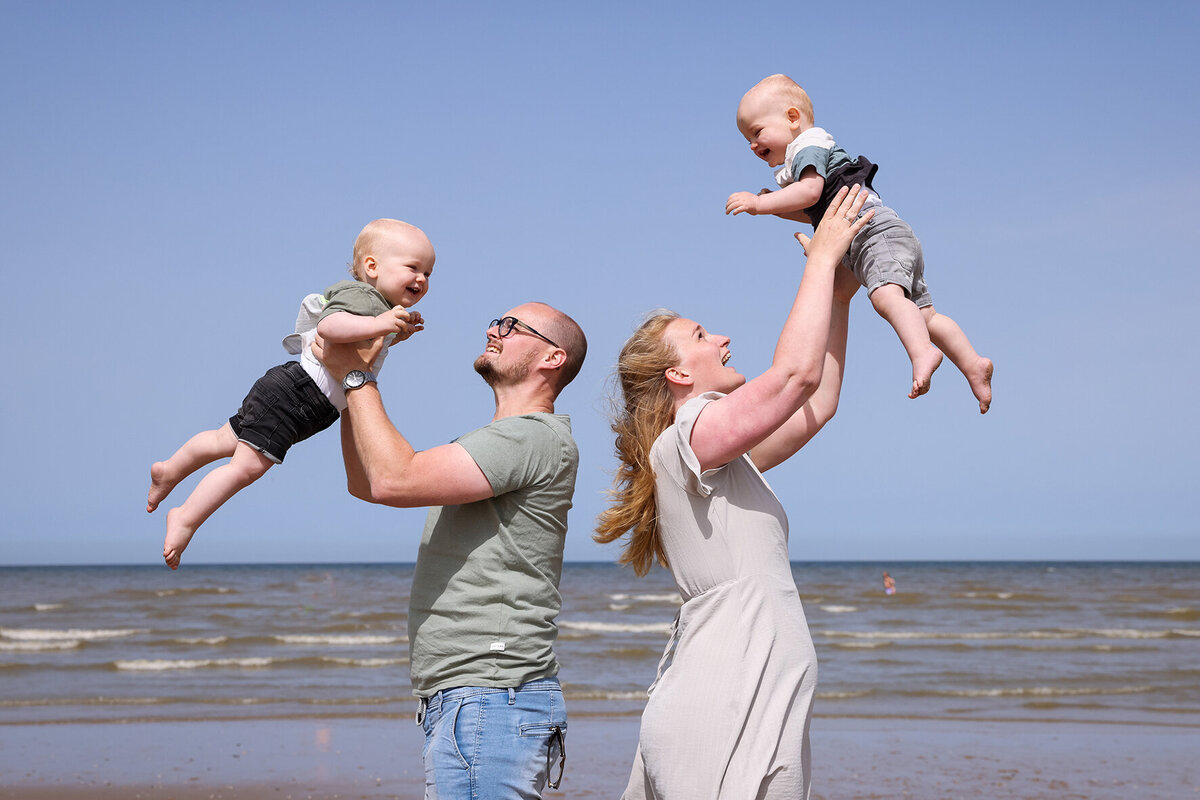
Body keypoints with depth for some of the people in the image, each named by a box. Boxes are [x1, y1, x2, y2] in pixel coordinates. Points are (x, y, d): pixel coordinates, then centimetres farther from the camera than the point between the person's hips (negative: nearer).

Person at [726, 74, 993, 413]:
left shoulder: (808, 146, -1)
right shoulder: (806, 157, 31)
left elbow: (810, 192, -20)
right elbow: (817, 212, 37)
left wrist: (760, 203, -18)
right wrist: (775, 206, 24)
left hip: (878, 232, -11)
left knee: (886, 295, -34)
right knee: (922, 314, 12)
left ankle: (922, 352, -53)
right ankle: (973, 364, 13)